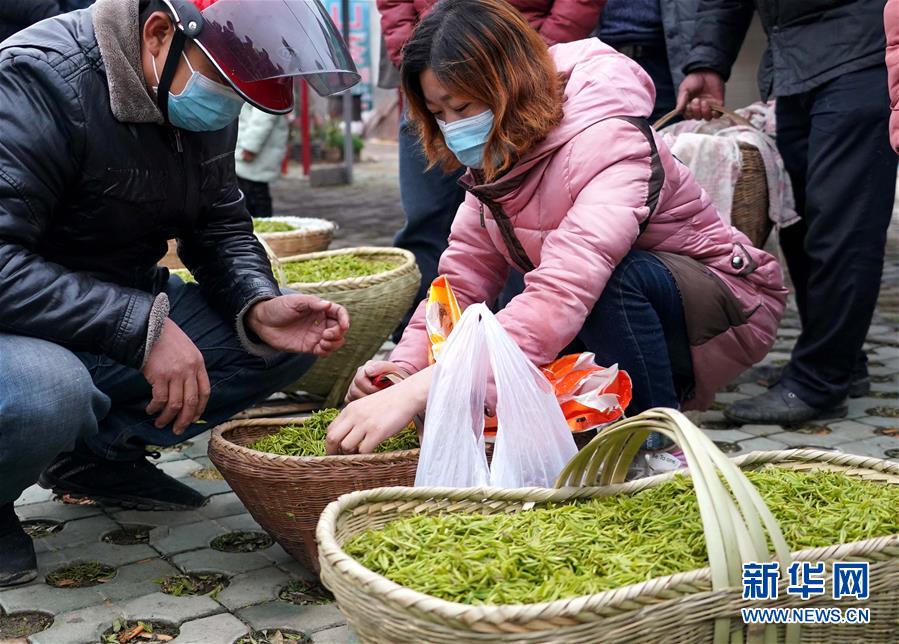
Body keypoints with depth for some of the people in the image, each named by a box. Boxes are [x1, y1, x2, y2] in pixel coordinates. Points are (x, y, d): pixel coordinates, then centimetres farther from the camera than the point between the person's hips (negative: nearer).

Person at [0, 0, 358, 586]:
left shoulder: (204, 104, 0)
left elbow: (221, 230, 6)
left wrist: (258, 306, -15)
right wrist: (141, 328, -35)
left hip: (126, 308, 8)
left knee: (287, 340, -4)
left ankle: (98, 451, 5)